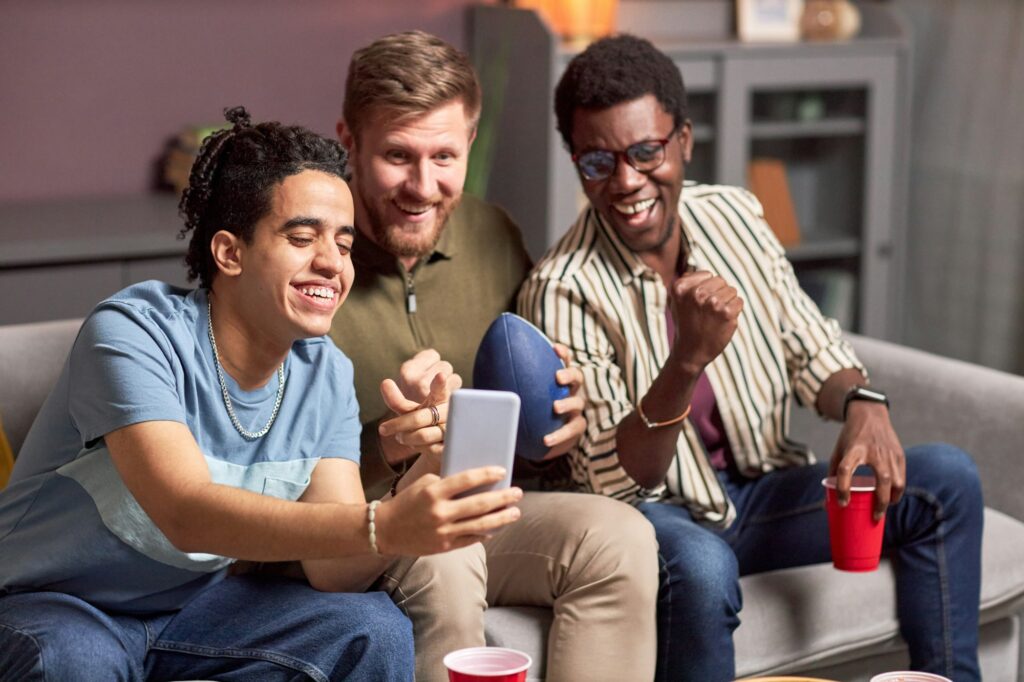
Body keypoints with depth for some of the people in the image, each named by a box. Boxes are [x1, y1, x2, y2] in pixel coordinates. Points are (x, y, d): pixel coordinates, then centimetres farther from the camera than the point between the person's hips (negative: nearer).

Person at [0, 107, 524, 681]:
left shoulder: (326, 375, -4)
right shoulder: (132, 334, -24)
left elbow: (332, 570, -13)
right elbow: (186, 514, -38)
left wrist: (413, 502, -34)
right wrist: (381, 526, -49)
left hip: (194, 603, 5)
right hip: (49, 606, -4)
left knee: (377, 631, -18)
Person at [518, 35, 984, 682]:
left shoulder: (735, 215, -1)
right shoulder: (561, 290, -18)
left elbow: (810, 349, 9)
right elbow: (614, 479, -20)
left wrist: (863, 404, -14)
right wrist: (688, 360, -35)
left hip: (763, 487, 6)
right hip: (656, 508, -6)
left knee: (947, 477, -8)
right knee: (701, 569, -39)